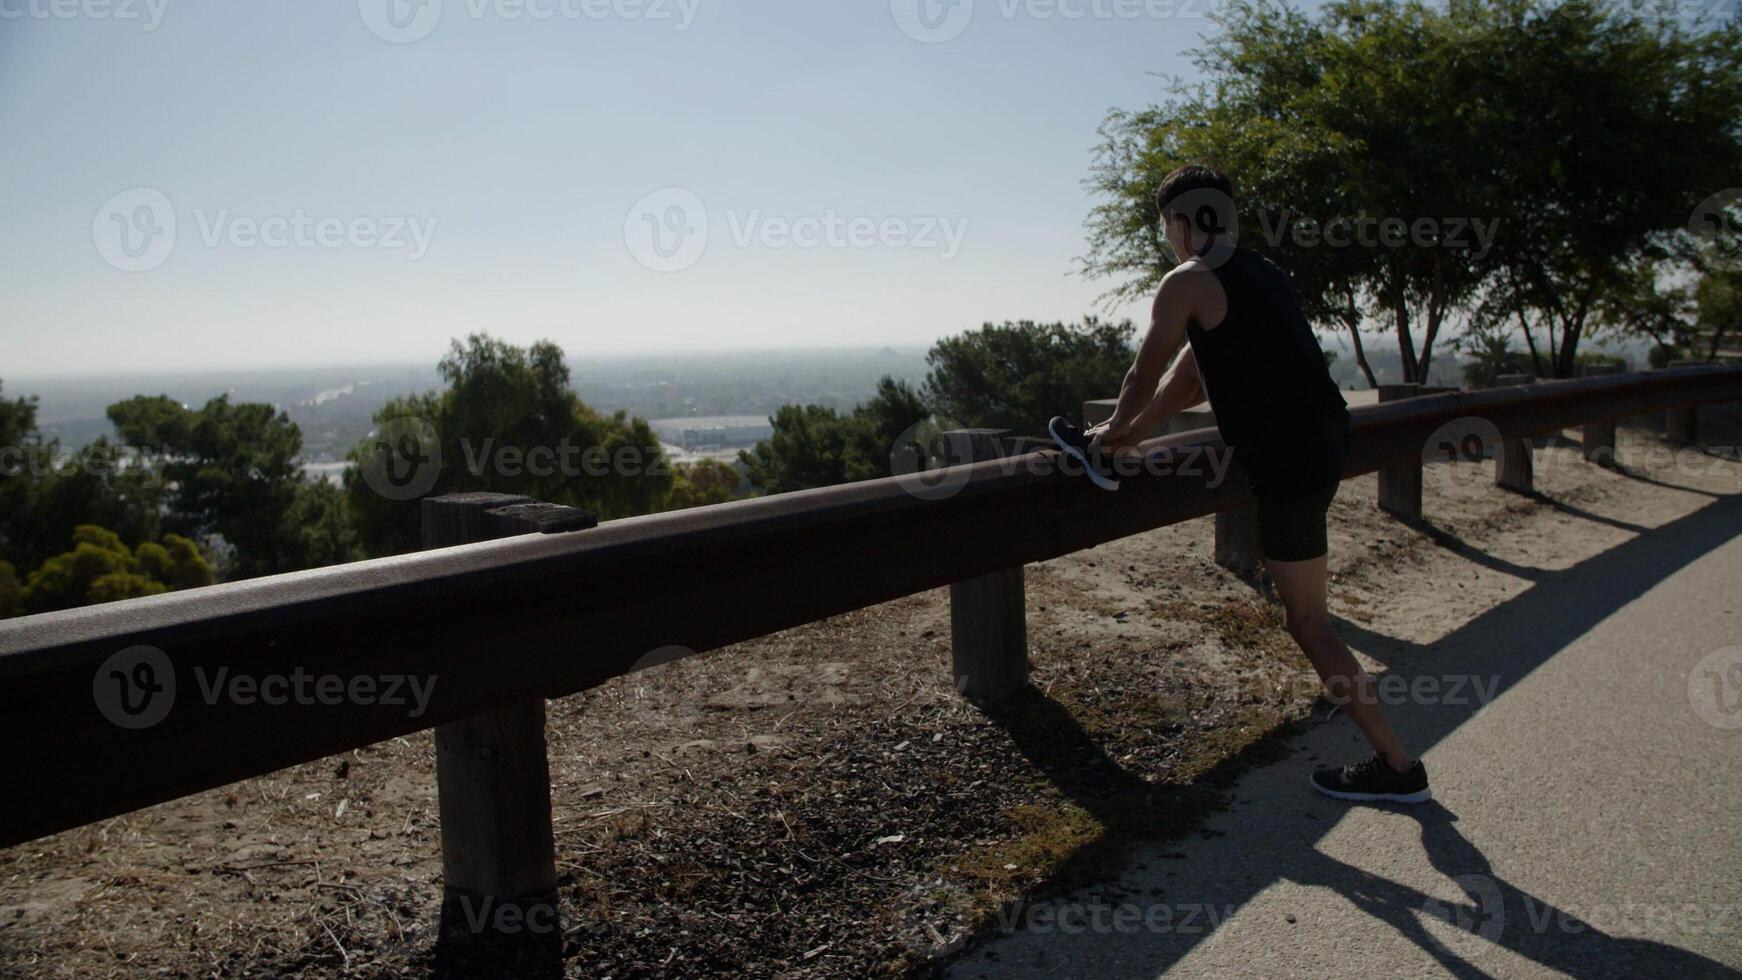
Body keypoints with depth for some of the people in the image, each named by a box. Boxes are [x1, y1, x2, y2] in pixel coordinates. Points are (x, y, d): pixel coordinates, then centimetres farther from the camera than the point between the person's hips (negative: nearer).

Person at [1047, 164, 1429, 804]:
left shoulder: (1187, 282, -10)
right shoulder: (1261, 273, 16)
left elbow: (1144, 377, -2)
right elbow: (1190, 378, 24)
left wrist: (1113, 429, 19)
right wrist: (1128, 437, 29)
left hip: (1290, 468, -9)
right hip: (1324, 441, 9)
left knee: (1308, 623, 2)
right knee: (1196, 361, 25)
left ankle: (1397, 767, 9)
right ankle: (1107, 457, 42)